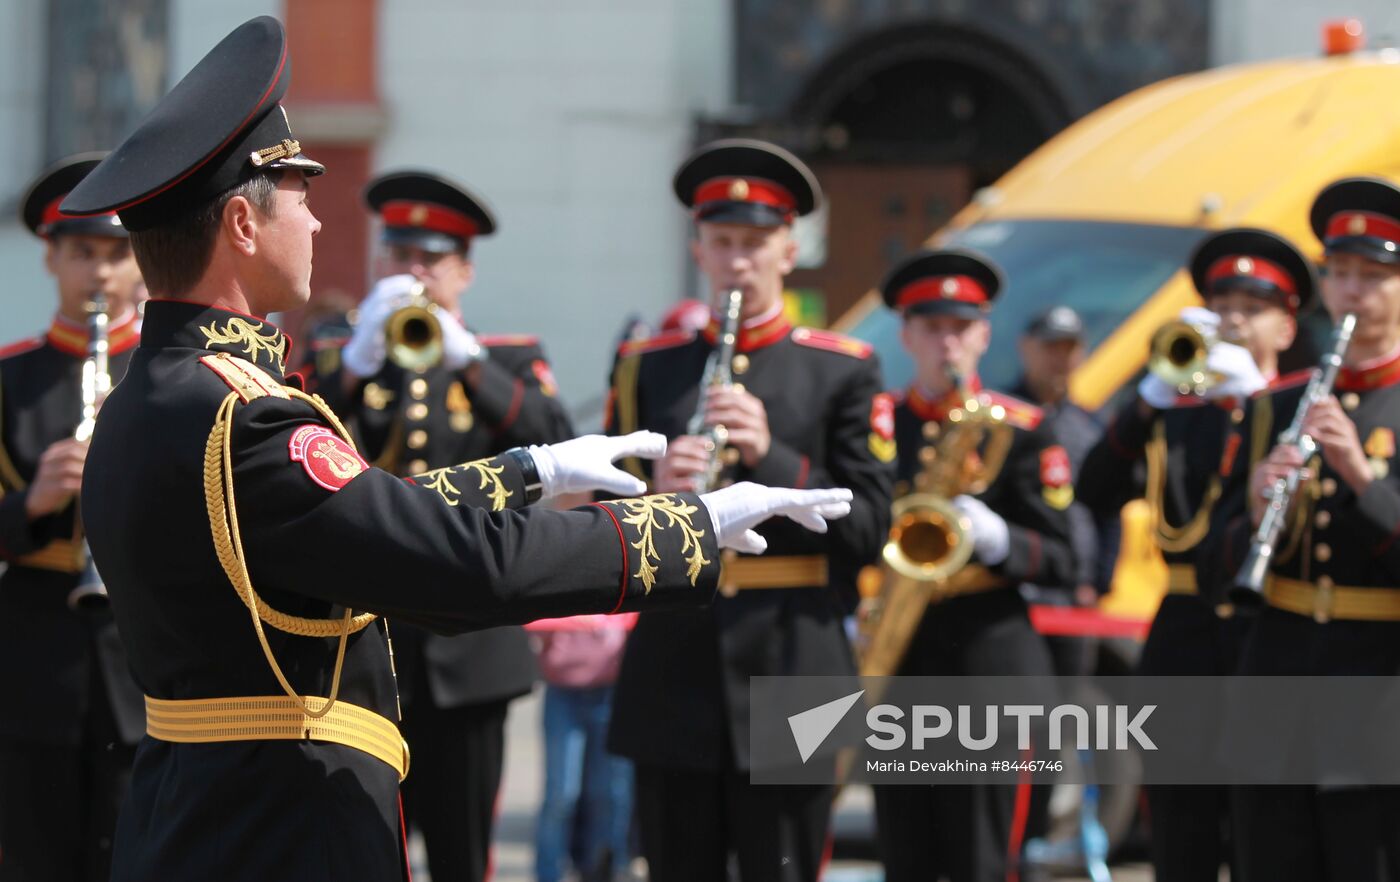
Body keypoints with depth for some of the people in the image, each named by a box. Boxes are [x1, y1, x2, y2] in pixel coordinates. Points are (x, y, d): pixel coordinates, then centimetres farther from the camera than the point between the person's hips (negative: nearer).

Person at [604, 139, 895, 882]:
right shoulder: (647, 368, 10)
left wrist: (771, 456, -16)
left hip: (791, 671, -2)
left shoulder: (841, 370, 4)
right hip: (672, 674, 2)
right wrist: (655, 492, -14)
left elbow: (868, 527, -2)